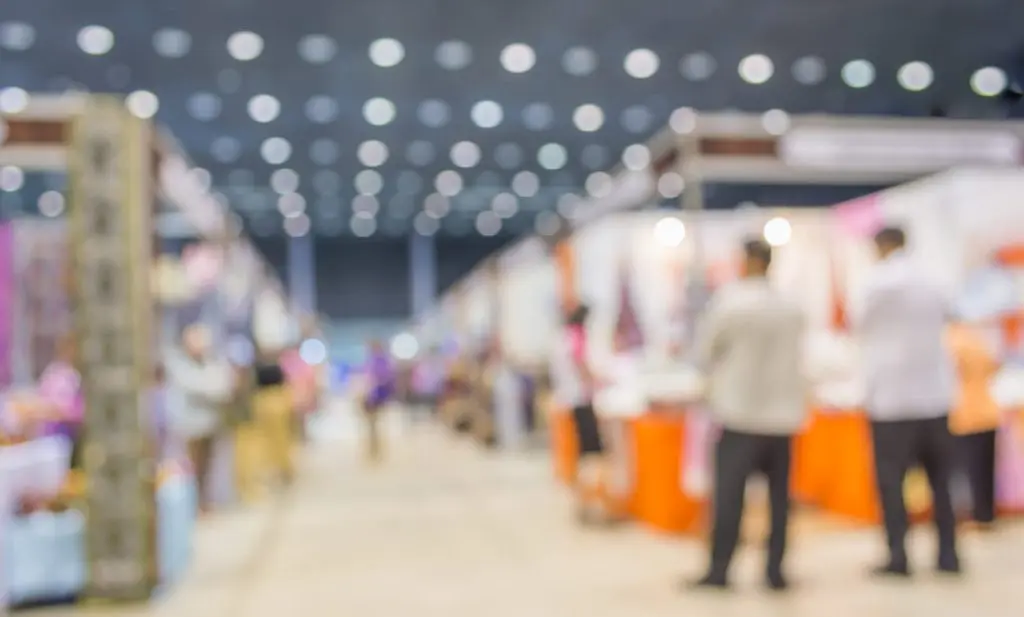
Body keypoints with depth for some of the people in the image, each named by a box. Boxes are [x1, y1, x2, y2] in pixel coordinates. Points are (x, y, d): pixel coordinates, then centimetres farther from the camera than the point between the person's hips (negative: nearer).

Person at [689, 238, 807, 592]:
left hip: (741, 411, -4)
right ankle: (775, 571, 11)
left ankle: (719, 571, 3)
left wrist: (718, 376, 17)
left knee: (729, 494, 0)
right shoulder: (792, 308, 5)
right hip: (783, 413, 5)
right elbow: (797, 360, 13)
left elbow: (703, 353, -2)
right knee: (779, 497, 8)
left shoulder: (729, 300, -9)